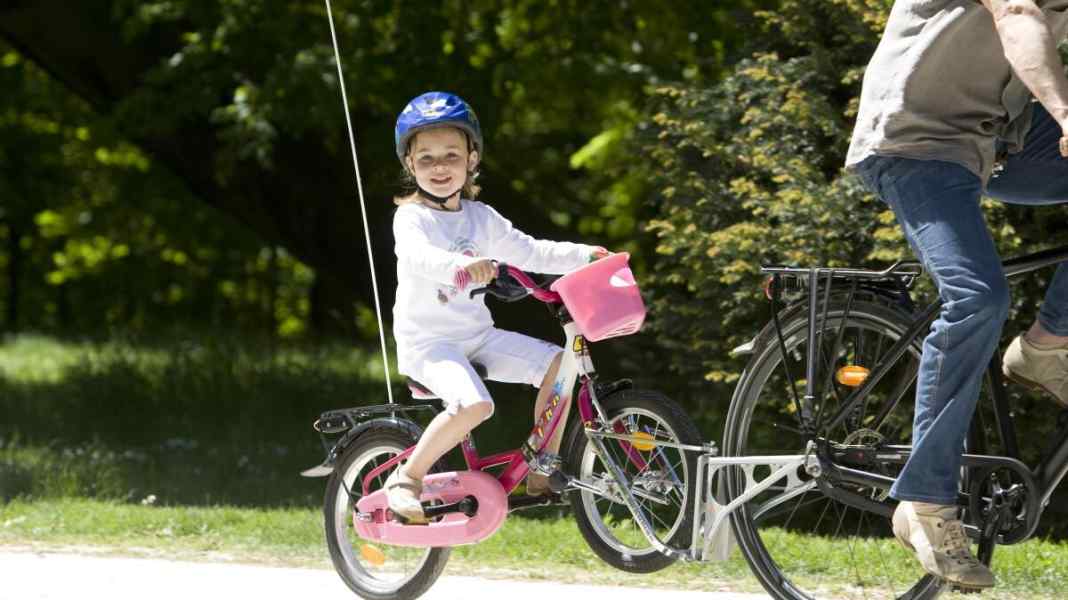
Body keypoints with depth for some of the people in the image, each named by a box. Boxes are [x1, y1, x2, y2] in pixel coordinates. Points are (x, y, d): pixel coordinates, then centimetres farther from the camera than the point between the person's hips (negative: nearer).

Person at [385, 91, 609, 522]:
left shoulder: (480, 218, 10)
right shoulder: (411, 217, -11)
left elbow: (530, 253, 14)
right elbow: (417, 256, -33)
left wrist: (585, 256, 1)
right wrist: (460, 264, -53)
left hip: (477, 336, 7)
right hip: (427, 342, -7)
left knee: (557, 364, -8)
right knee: (475, 404, -33)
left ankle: (542, 473, 2)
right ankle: (406, 478, -16)